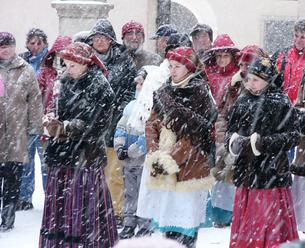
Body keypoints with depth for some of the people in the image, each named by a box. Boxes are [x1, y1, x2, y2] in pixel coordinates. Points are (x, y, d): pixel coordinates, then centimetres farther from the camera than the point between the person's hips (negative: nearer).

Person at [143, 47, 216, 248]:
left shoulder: (200, 94, -6)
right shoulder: (164, 93, 13)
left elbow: (195, 135, -12)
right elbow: (152, 125, 8)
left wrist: (170, 159, -16)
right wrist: (155, 155, -8)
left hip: (189, 169, -6)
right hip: (164, 171, 6)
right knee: (168, 216, 11)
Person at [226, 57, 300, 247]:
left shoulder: (280, 103, -8)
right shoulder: (242, 103, 8)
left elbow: (293, 136, -10)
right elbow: (230, 133, 15)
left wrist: (262, 142, -17)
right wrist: (235, 141, -8)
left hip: (272, 174, -5)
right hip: (246, 174, 5)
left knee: (272, 227, -2)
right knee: (244, 225, 11)